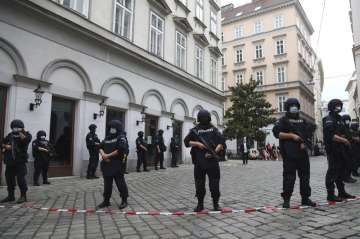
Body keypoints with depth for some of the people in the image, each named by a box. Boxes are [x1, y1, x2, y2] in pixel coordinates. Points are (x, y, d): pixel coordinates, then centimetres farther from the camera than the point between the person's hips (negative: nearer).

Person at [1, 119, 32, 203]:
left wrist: (21, 133, -16)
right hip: (10, 161, 6)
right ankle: (10, 196, 25)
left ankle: (23, 196, 2)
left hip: (20, 161, -6)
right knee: (9, 178, 12)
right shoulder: (10, 136, 13)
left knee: (20, 178, -8)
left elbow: (25, 140, -24)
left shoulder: (26, 135, -2)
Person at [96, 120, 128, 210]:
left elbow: (120, 150, -18)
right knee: (107, 184, 15)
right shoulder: (107, 138, 16)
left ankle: (124, 201, 13)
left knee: (120, 184, 1)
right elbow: (100, 147, 9)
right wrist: (103, 154, -12)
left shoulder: (121, 138, -5)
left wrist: (108, 155, -13)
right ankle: (106, 201, 27)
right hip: (107, 165, 6)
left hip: (117, 165, -6)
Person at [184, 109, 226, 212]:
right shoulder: (195, 130, 7)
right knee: (199, 184, 7)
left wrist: (214, 152, -13)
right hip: (199, 162, 1)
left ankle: (216, 204, 17)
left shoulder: (214, 130, 6)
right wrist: (197, 143, -11)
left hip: (212, 161, -1)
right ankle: (200, 204, 20)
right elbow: (186, 142, 4)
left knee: (214, 183, 3)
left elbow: (222, 143, 1)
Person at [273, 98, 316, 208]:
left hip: (302, 153, 5)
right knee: (289, 176, -5)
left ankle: (305, 198, 20)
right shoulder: (283, 120, 3)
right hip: (289, 154, -5)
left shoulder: (302, 121, 18)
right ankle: (286, 199, 2)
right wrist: (291, 135, -15)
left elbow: (308, 135, 16)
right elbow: (276, 133, -9)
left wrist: (304, 143, -4)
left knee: (305, 175, 9)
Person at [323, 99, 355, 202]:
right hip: (332, 149, -10)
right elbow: (331, 136, -21)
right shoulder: (329, 120, -12)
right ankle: (331, 194, -1)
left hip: (340, 149, 10)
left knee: (341, 170, 15)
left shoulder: (339, 118, 19)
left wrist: (345, 139, 8)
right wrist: (344, 140, -16)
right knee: (332, 171, -6)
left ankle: (342, 192, 25)